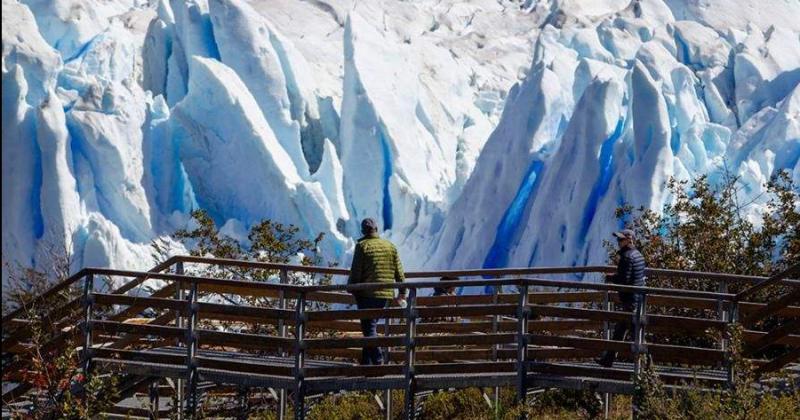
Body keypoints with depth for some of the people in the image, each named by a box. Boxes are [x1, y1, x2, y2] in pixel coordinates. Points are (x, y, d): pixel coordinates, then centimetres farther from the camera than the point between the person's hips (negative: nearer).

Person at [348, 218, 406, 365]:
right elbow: (399, 272, 12)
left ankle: (378, 360, -19)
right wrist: (402, 293, 18)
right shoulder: (390, 246, 11)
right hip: (386, 294, 5)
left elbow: (355, 272, -7)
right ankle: (366, 362, 14)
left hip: (367, 294, -5)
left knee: (369, 328, -4)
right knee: (372, 325, 14)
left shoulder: (362, 246, -4)